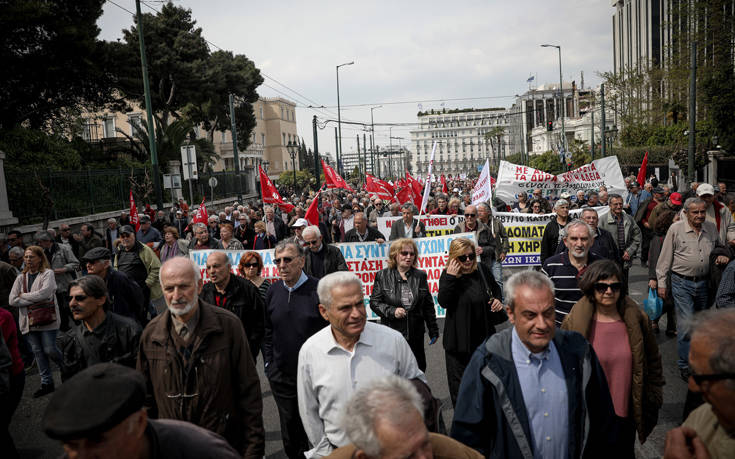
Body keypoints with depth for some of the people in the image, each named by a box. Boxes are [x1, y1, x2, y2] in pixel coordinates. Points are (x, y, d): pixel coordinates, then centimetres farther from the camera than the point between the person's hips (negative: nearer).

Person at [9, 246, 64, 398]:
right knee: (38, 352, 8)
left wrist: (23, 296, -6)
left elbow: (45, 293, -19)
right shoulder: (21, 278, 11)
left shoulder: (48, 273, -4)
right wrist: (35, 301, -10)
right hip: (29, 321, 5)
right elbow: (12, 301, 2)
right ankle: (47, 383, 16)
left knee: (49, 349, -6)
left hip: (47, 319, -5)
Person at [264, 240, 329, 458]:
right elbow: (267, 332, 13)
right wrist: (269, 364, 9)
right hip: (281, 378, 4)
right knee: (290, 433, 17)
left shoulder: (318, 289, -12)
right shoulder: (273, 291, 4)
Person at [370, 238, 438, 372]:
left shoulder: (420, 276, 8)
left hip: (416, 334, 3)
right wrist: (392, 311, -17)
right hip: (391, 334, -2)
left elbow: (428, 305, 11)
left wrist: (433, 330, 12)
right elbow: (374, 302, -1)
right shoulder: (382, 276, 1)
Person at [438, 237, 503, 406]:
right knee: (459, 377, 8)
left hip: (483, 334, 4)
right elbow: (443, 302, -24)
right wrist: (451, 278, -31)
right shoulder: (448, 275, -12)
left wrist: (497, 300, -5)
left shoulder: (482, 270, -3)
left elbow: (495, 288, 15)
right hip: (459, 338, -3)